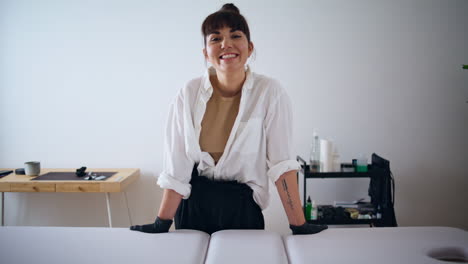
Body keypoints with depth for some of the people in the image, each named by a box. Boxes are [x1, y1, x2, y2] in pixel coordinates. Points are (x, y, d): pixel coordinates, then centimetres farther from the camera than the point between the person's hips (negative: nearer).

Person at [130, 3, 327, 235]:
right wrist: (162, 224, -11)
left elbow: (281, 163, -13)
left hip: (243, 206, -1)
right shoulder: (188, 95, -9)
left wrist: (299, 225, -16)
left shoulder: (270, 93, -12)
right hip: (193, 205, 1)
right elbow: (176, 168, -8)